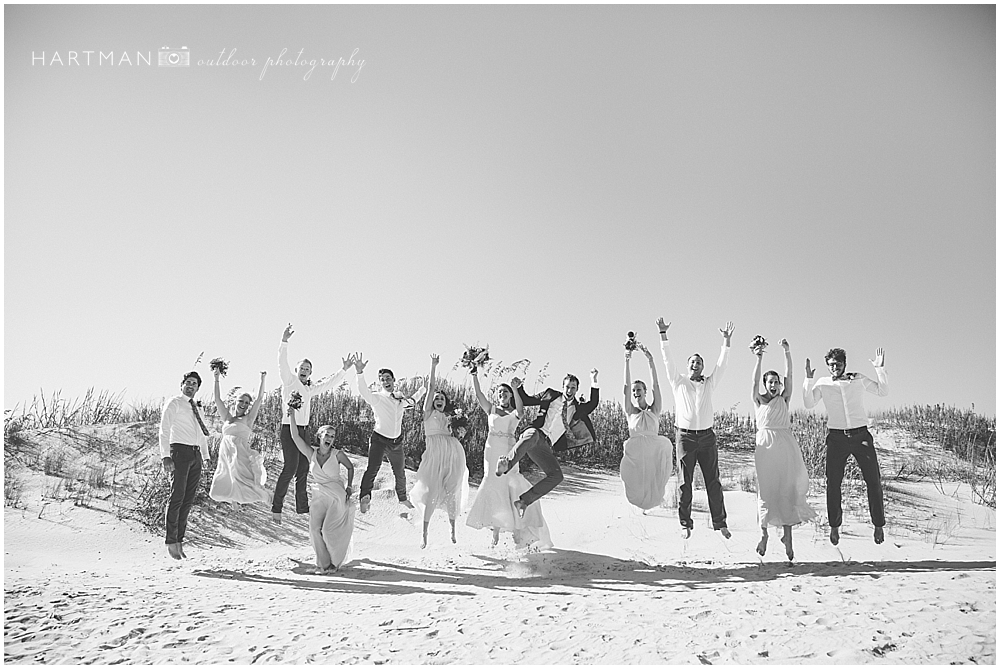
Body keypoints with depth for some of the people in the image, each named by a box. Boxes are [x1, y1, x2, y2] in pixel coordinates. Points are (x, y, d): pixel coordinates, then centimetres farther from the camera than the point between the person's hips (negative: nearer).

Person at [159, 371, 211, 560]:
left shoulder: (196, 408, 22)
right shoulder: (174, 403, 1)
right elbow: (164, 430, -8)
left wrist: (205, 457, 17)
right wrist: (166, 457, -18)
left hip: (196, 455, 7)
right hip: (180, 451, -7)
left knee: (188, 500, 5)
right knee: (177, 498, -10)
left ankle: (179, 541, 10)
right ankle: (171, 542, -8)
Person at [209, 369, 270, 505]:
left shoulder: (248, 419, 6)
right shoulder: (227, 418, 16)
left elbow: (259, 399, 0)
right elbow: (218, 400, 14)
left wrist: (262, 380, -4)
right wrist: (217, 380, 10)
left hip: (241, 455, -4)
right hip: (225, 455, 4)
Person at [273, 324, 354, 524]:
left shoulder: (311, 389, 18)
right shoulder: (289, 381, -1)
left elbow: (330, 383, 28)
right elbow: (282, 364, -16)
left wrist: (344, 370, 22)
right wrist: (284, 342, -28)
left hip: (304, 430, 7)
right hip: (289, 429, -7)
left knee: (303, 468, 10)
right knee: (290, 467, -15)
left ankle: (302, 507, 19)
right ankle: (276, 507, -11)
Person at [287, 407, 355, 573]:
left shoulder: (337, 454, -5)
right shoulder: (311, 454, 1)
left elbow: (350, 467, 11)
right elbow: (295, 437, -5)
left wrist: (349, 487, 7)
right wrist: (292, 417, -11)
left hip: (337, 496, -3)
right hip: (319, 497, 3)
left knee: (329, 531, -9)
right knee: (315, 528, -13)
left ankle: (334, 561, 14)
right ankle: (323, 563, 0)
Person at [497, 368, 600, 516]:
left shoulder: (577, 409, 22)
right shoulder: (550, 395, 16)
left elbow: (593, 404, 7)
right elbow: (526, 400, 20)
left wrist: (593, 382, 1)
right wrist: (518, 388, 4)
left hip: (547, 446, 4)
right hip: (536, 434, -4)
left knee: (557, 476, -16)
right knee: (533, 435, -42)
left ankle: (524, 501, -14)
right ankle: (506, 463, -62)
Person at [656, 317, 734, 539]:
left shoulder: (709, 384, 14)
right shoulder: (678, 382, 9)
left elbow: (721, 364, 10)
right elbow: (667, 360, 3)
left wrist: (726, 340, 3)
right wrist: (663, 334, -4)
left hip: (707, 437, 2)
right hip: (686, 436, -2)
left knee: (713, 481, 2)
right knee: (685, 482, 1)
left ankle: (719, 522, 7)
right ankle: (685, 524, 7)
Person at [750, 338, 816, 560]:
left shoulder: (784, 399, 13)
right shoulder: (758, 400, 8)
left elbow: (789, 375, 4)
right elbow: (755, 380, -8)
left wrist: (787, 352, -6)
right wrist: (759, 358, -18)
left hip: (786, 445, 2)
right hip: (766, 445, -2)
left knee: (787, 489, -2)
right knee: (766, 489, -3)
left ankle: (787, 533, 0)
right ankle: (764, 532, 3)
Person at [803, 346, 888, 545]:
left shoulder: (859, 379, 8)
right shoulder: (823, 383, 6)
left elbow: (883, 391, 9)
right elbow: (809, 404, -4)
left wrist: (880, 369, -3)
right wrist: (809, 379, -14)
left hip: (861, 435, 0)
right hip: (836, 437, 0)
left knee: (873, 480, 0)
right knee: (833, 483, 0)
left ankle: (879, 525, 12)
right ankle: (834, 526, 12)